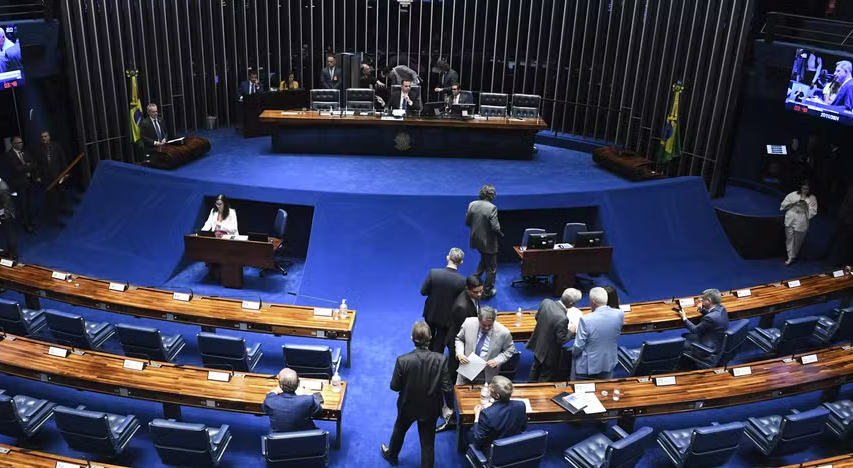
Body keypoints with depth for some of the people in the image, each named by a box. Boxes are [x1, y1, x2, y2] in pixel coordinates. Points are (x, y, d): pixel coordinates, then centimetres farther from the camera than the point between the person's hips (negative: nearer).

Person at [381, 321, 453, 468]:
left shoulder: (403, 360, -26)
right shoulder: (441, 360, -24)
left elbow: (394, 386, -15)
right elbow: (447, 388, -19)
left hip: (408, 406, 1)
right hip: (431, 408, -1)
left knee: (399, 431, 31)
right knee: (428, 444, 17)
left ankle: (391, 455, 57)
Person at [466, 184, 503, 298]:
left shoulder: (472, 204, -6)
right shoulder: (492, 208, -23)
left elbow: (467, 222, 2)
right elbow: (495, 227, -23)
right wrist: (500, 234, -3)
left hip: (476, 240, 6)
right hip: (488, 242, -6)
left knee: (484, 261, 32)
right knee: (491, 268, 13)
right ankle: (488, 292, 25)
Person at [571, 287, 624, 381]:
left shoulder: (586, 319, -27)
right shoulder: (619, 314, -13)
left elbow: (578, 347, -19)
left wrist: (573, 352, 3)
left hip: (587, 366, -4)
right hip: (608, 365, 4)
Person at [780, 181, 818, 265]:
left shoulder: (812, 198, 2)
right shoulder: (793, 194, 4)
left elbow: (813, 211, -2)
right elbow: (784, 204, 5)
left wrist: (806, 205, -16)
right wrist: (793, 203, -10)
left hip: (801, 221, -1)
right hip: (790, 219, 1)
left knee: (798, 240, 7)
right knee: (789, 238, 1)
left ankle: (794, 256, 27)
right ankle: (791, 257, 6)